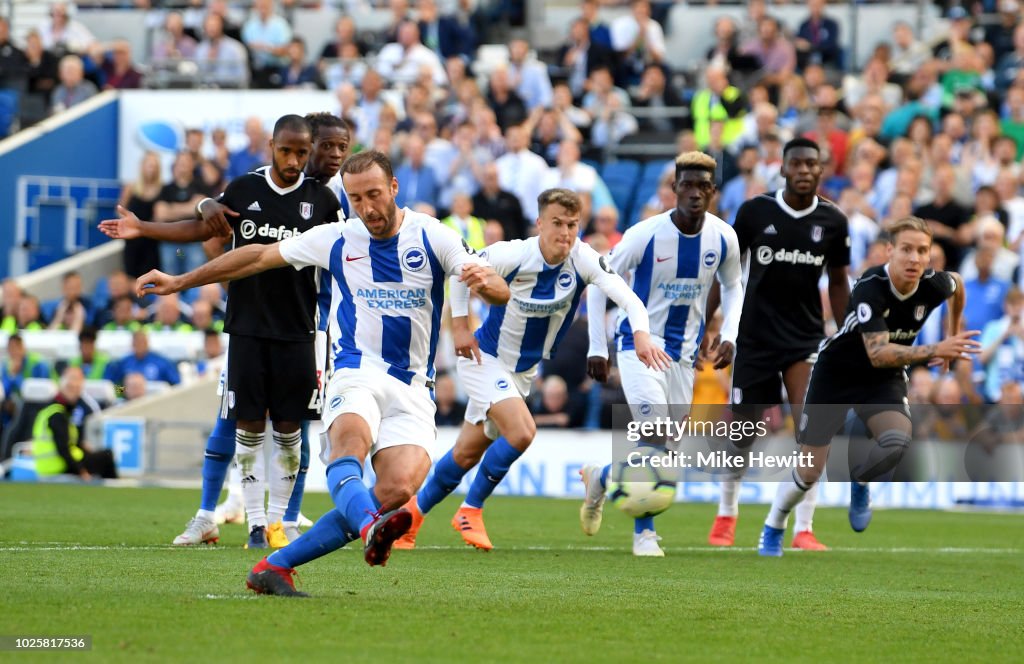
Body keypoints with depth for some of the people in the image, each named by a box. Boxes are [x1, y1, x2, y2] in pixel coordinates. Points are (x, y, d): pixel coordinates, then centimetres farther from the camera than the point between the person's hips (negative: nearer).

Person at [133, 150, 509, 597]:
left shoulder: (432, 237, 1)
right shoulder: (337, 240, 7)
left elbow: (500, 294, -6)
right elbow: (260, 257, 18)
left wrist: (485, 281, -32)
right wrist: (179, 282, 22)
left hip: (412, 387, 0)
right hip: (357, 372, 0)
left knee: (398, 489, -23)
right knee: (351, 436, -37)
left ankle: (277, 565, -17)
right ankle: (371, 529, -67)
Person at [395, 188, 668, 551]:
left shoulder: (584, 260, -18)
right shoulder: (512, 255, -23)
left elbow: (627, 297, -29)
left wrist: (641, 334, -47)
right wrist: (460, 326, -9)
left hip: (524, 370, 5)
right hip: (486, 358, -5)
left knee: (468, 453, 11)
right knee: (521, 431, -24)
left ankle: (415, 510, 33)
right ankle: (471, 510, -4)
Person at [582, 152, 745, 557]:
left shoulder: (723, 238, -7)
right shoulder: (646, 235, -18)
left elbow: (732, 287, 13)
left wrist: (729, 336, -2)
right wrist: (597, 349, -10)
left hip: (684, 353, 5)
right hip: (639, 344, -5)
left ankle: (599, 477, 38)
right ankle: (644, 533, -7)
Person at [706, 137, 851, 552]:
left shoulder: (832, 221, -2)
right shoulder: (754, 211, -7)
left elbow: (838, 283, 9)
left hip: (806, 338, 1)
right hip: (756, 336, -1)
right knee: (742, 432, 4)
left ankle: (804, 529, -8)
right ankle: (726, 514, 30)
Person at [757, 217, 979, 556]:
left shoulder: (933, 284, -18)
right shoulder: (870, 288, -33)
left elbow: (957, 285, 9)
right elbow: (877, 353, -41)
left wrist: (953, 337, 15)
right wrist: (934, 351, -50)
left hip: (884, 379, 3)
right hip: (836, 372, -3)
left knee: (897, 441, -28)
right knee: (809, 471, 1)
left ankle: (860, 483, 7)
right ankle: (773, 528, 31)